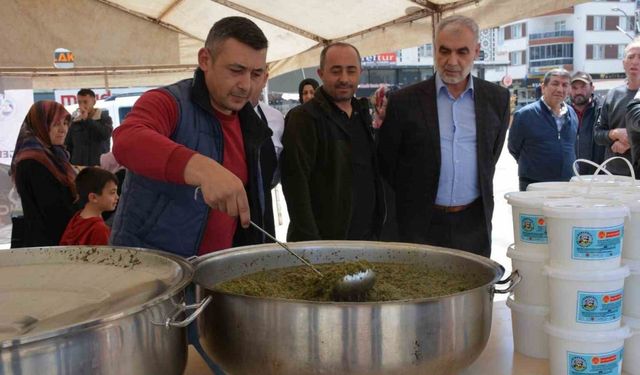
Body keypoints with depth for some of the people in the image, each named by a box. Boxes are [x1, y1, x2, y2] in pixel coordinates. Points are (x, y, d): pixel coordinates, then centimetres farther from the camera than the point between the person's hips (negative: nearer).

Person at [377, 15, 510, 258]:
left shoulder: (496, 99, 4)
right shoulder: (404, 101, -5)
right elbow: (385, 163, 2)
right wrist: (412, 200, 8)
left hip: (474, 224, 3)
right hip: (419, 226, -2)